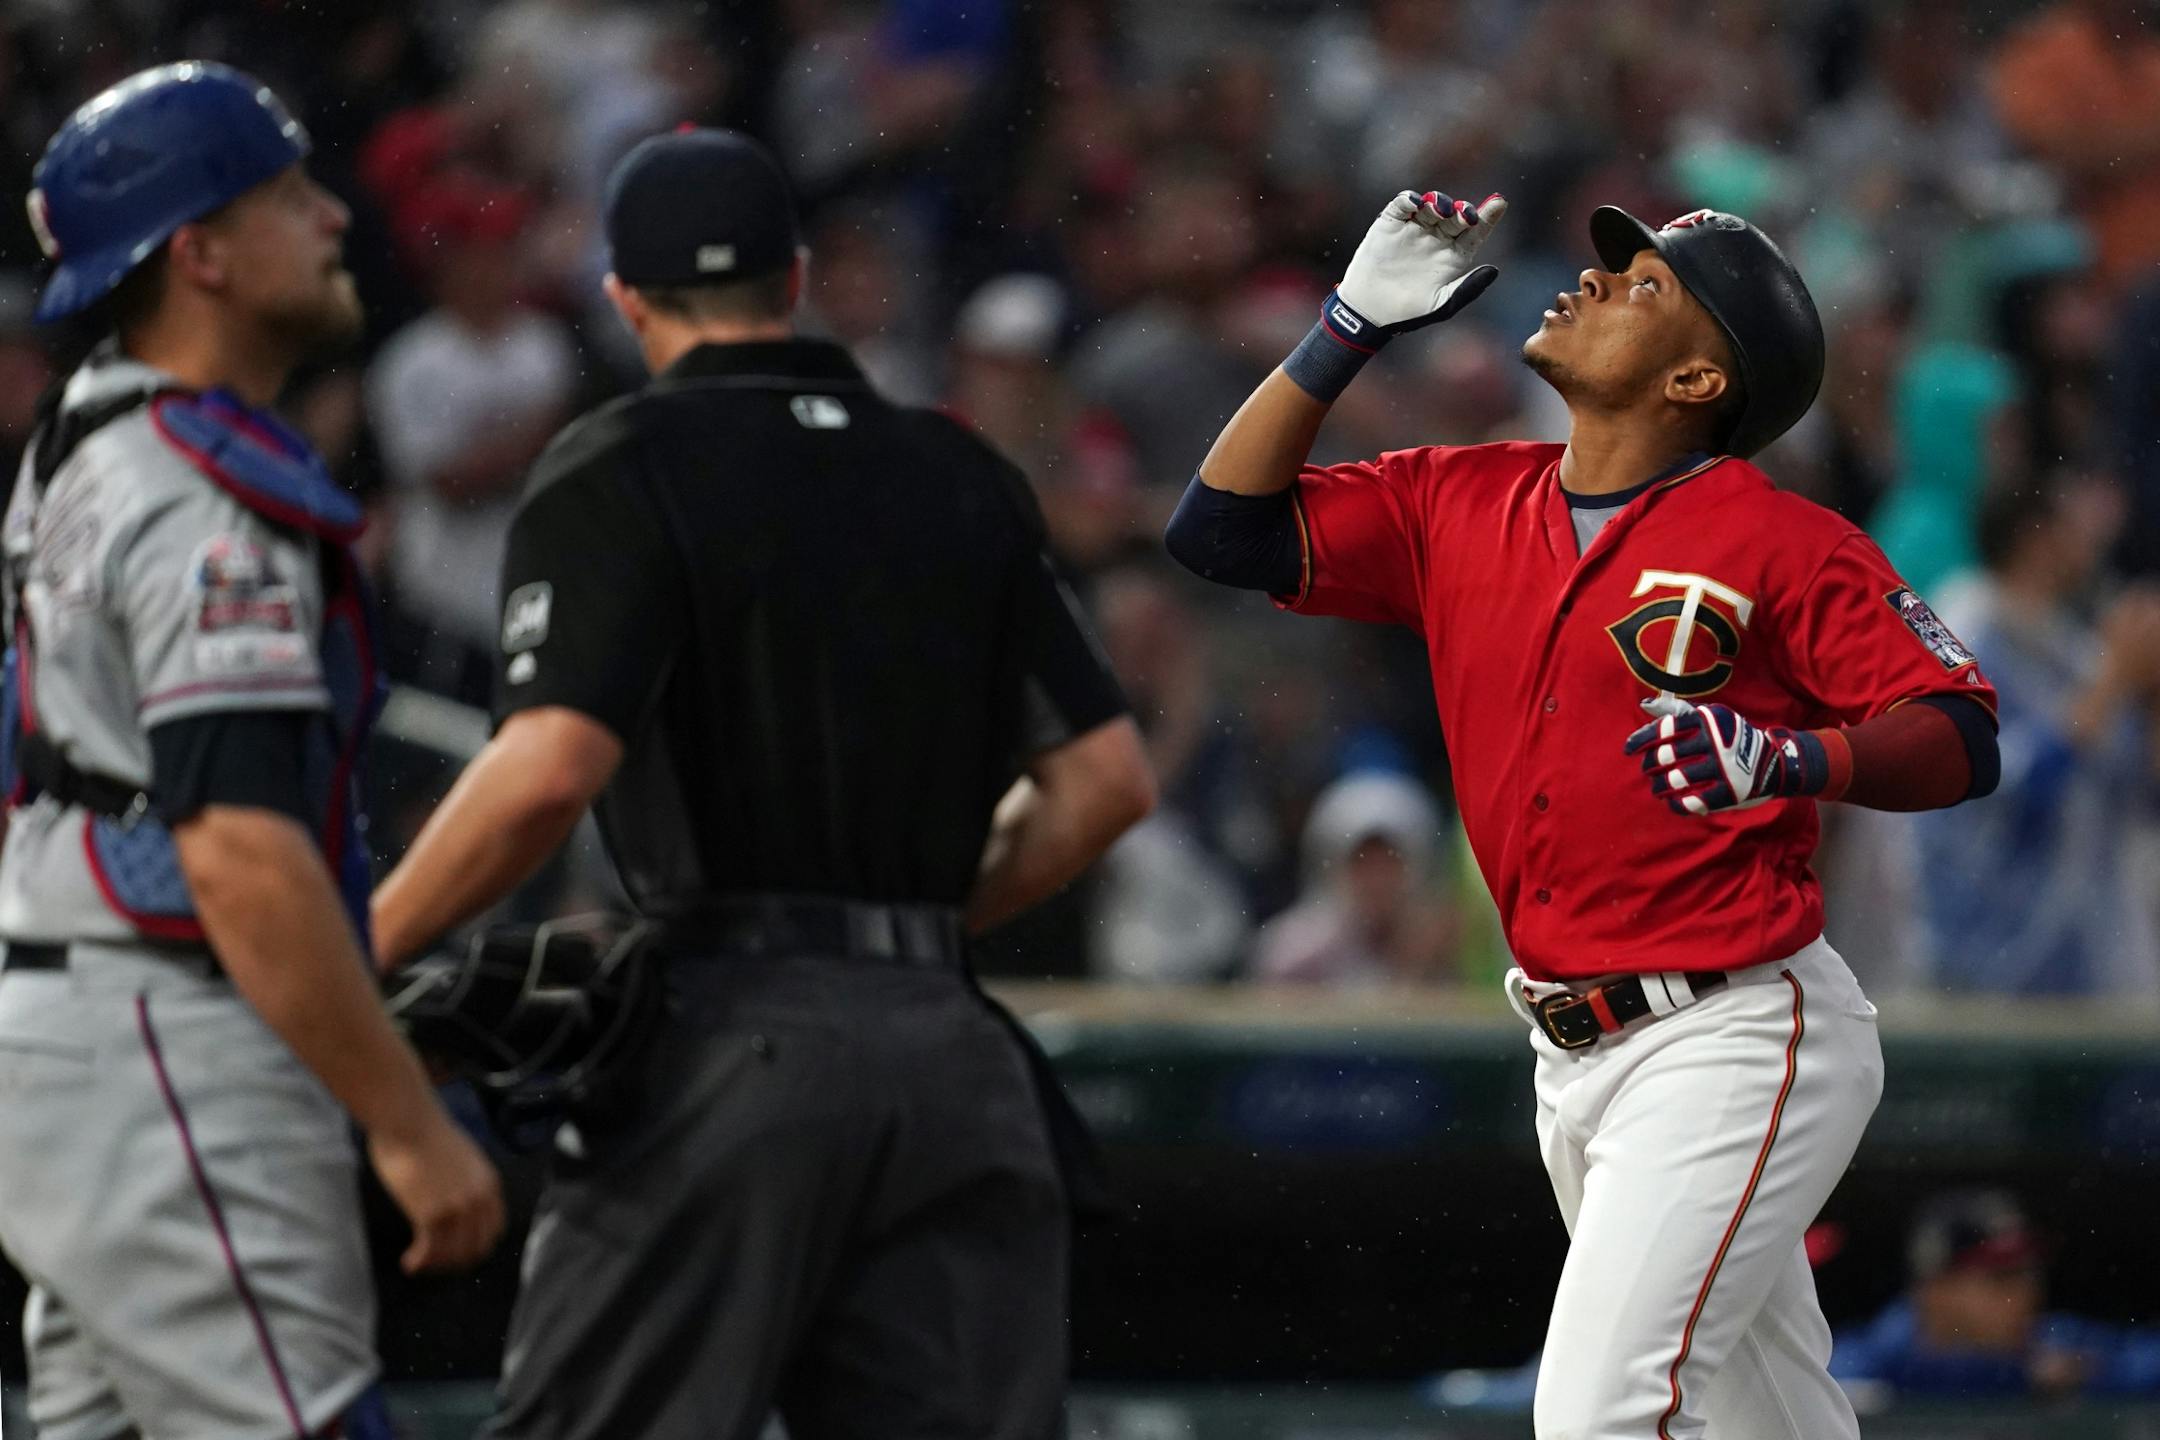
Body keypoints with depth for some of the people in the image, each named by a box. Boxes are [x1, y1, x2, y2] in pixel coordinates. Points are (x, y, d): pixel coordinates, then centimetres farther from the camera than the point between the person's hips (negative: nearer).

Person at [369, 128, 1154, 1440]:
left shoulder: (622, 469, -1)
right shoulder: (964, 480, 17)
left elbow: (550, 770, -14)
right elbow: (1110, 776, 13)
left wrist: (357, 954, -4)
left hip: (733, 1037, -5)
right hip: (953, 1045, 5)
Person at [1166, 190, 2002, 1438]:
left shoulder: (1778, 541, -8)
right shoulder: (1461, 506, 9)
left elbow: (1959, 740, -12)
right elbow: (1226, 529, 6)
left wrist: (1791, 760, -31)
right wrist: (1351, 326, 1)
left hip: (1733, 1041, -7)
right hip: (1575, 1052, 7)